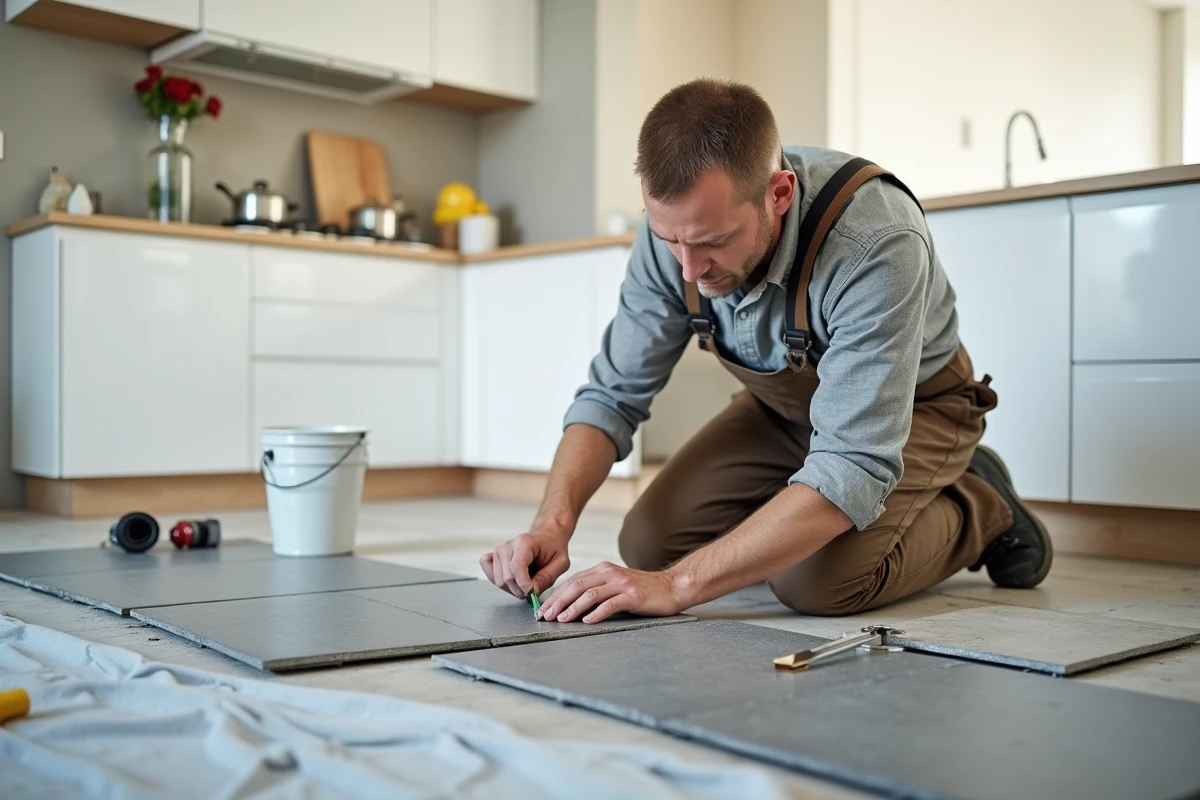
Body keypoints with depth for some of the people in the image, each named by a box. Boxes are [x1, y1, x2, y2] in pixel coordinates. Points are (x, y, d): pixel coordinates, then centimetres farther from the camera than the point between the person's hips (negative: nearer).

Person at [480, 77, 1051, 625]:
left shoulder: (875, 245, -40)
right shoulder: (675, 229, -22)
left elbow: (854, 468, -43)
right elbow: (613, 394, -13)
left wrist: (677, 584, -46)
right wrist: (553, 523, -31)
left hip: (911, 406, -5)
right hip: (783, 407, 5)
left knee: (818, 580, -29)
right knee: (648, 542, -9)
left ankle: (978, 512, 1)